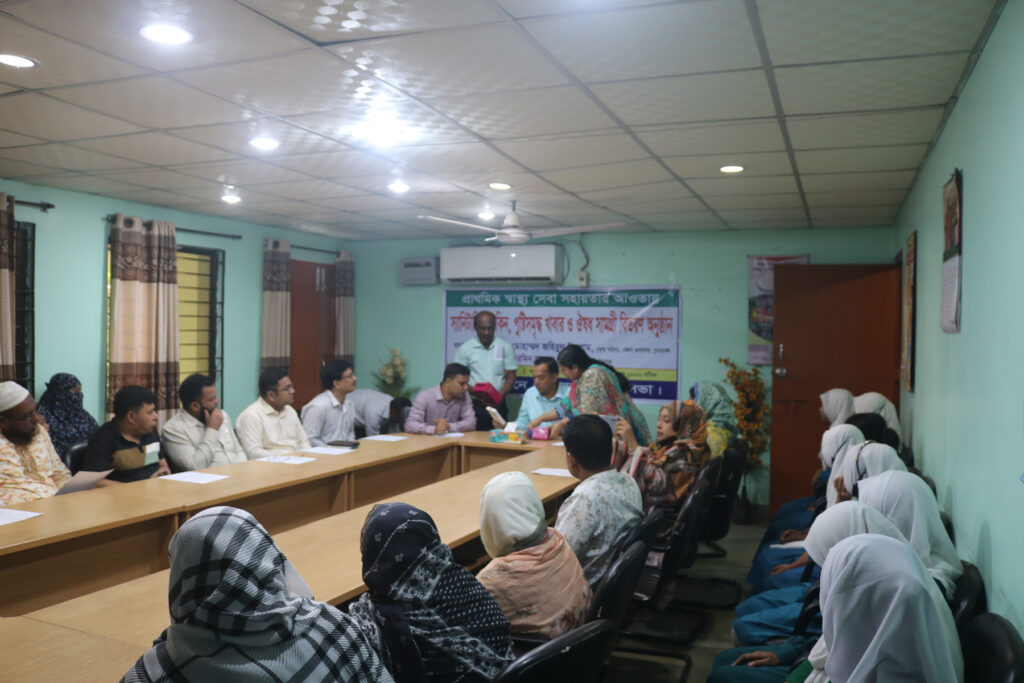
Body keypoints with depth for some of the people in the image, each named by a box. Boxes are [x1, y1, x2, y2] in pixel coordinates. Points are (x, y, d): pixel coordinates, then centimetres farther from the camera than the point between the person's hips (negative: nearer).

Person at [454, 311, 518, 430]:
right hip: (474, 404, -1)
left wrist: (500, 394, -13)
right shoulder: (465, 348, 3)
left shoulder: (505, 347, 5)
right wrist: (475, 393, -14)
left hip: (498, 404, 1)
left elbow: (511, 377, 6)